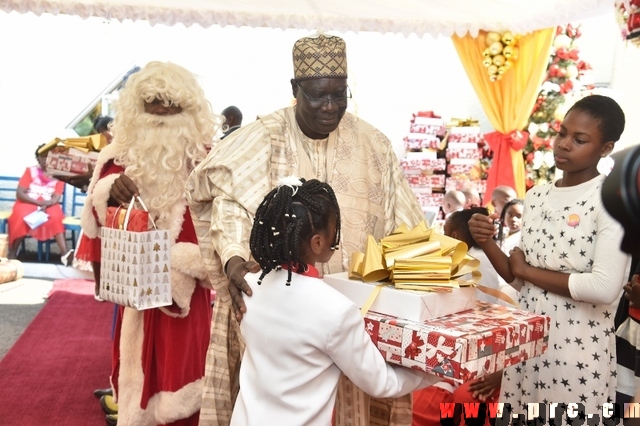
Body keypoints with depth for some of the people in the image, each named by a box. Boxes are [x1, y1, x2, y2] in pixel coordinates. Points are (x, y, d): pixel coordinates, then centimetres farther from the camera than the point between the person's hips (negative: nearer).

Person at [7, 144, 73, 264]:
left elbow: (56, 198, -5)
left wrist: (46, 204, -27)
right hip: (28, 203, 0)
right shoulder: (30, 171, 3)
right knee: (22, 217, -34)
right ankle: (12, 253, -21)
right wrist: (38, 202, -19)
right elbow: (19, 194, -5)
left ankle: (64, 253, -46)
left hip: (48, 206, 1)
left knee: (56, 217, -33)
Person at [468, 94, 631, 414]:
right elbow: (518, 280, 7)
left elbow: (605, 288, -22)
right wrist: (486, 243, -11)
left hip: (579, 345, -5)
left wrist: (526, 270, -13)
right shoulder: (535, 197, 6)